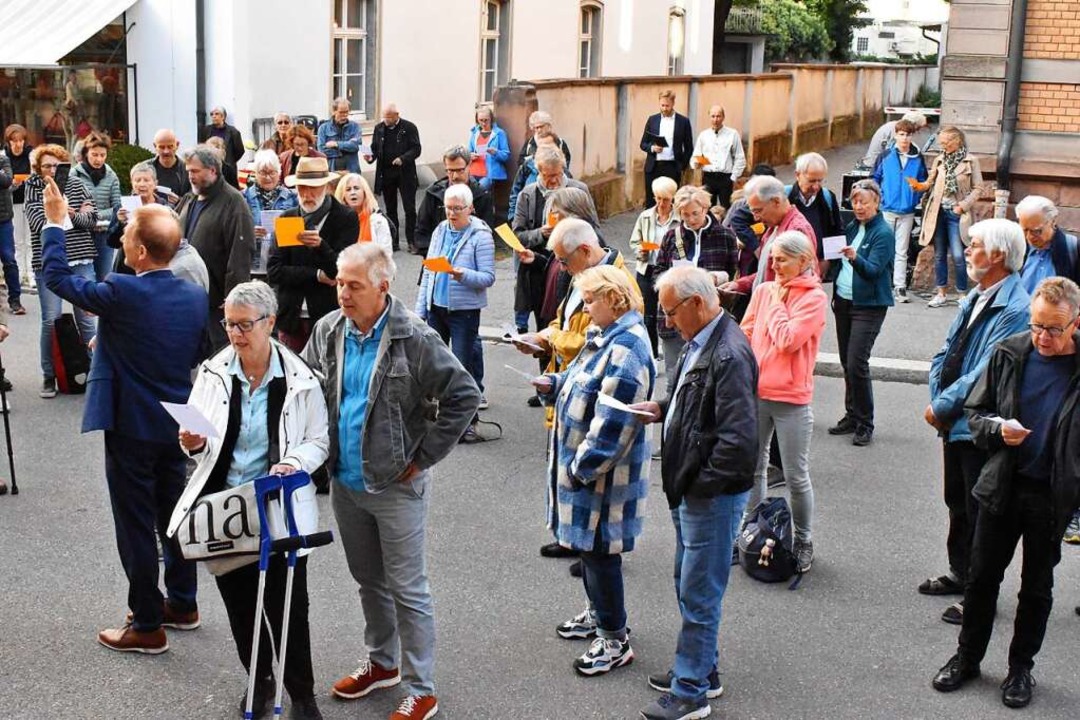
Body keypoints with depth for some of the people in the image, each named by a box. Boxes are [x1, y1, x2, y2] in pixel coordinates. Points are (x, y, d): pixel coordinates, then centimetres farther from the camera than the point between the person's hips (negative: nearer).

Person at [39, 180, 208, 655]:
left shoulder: (122, 294, -21)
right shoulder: (195, 296, -2)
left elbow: (57, 277, -8)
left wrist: (55, 222, 4)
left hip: (131, 428, -6)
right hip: (177, 425, 6)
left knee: (135, 526, 4)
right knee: (174, 515, 19)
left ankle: (147, 626, 12)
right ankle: (183, 605, 32)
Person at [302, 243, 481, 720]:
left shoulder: (415, 339, -18)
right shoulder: (328, 331, -1)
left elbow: (465, 396, -16)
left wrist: (423, 456, -13)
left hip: (396, 485, -6)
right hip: (345, 482, 6)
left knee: (407, 590, 2)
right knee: (369, 581, 21)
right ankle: (382, 662, 40)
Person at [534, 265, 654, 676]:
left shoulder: (626, 350, -24)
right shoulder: (607, 337, 8)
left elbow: (613, 424, -26)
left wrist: (582, 468, -21)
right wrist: (554, 385, 3)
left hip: (604, 472, -10)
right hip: (583, 461, 10)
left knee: (599, 550, 0)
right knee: (588, 545, 22)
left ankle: (615, 641, 13)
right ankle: (597, 614, 40)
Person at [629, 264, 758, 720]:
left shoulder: (730, 355, -24)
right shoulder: (699, 341, 7)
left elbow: (738, 439, -27)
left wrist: (701, 485, -20)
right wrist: (662, 409, 5)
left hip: (713, 494, -10)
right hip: (688, 488, 10)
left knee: (699, 595, 1)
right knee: (689, 585, 21)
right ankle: (701, 670, 37)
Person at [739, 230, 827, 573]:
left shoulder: (814, 297, -9)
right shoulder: (763, 290, 5)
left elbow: (787, 340, -19)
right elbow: (745, 334, 10)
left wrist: (777, 301, -8)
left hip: (791, 398, -5)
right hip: (755, 392, 5)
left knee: (796, 476, 3)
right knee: (753, 468, 15)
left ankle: (804, 541, 18)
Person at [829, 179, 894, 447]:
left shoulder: (883, 233, -11)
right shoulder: (853, 227, 11)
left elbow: (873, 270, -23)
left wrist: (855, 258, -41)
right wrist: (836, 294, 13)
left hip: (868, 306, -7)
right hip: (844, 301, 7)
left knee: (857, 363, -12)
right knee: (846, 362, 10)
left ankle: (865, 425, -3)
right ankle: (852, 416, 21)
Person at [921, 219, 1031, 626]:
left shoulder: (1016, 309, -21)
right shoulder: (977, 297, 8)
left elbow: (987, 373, -23)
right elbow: (947, 351, 11)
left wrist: (943, 406, -16)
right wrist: (937, 400, -1)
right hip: (954, 423, 9)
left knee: (979, 512, 3)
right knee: (958, 503, 22)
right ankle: (960, 574, 39)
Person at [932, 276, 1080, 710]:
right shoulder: (1008, 354, -4)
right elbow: (975, 411, 6)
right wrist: (998, 428, -15)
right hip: (1002, 486, 2)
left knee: (1037, 587, 13)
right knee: (981, 576, 12)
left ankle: (1021, 667, 30)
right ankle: (967, 657, 29)